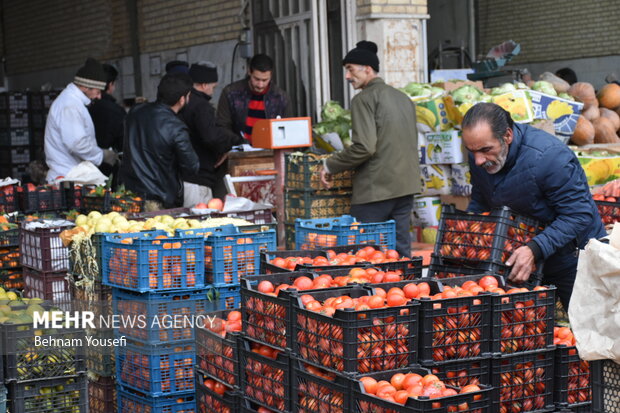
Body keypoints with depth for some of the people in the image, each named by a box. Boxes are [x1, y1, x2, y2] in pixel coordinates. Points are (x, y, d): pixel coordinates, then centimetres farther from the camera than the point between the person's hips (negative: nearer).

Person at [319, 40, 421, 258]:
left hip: (376, 189, -8)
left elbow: (364, 147, -19)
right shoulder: (403, 98, 16)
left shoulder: (364, 99, -10)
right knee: (401, 247, 11)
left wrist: (330, 165, -8)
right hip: (407, 185, 8)